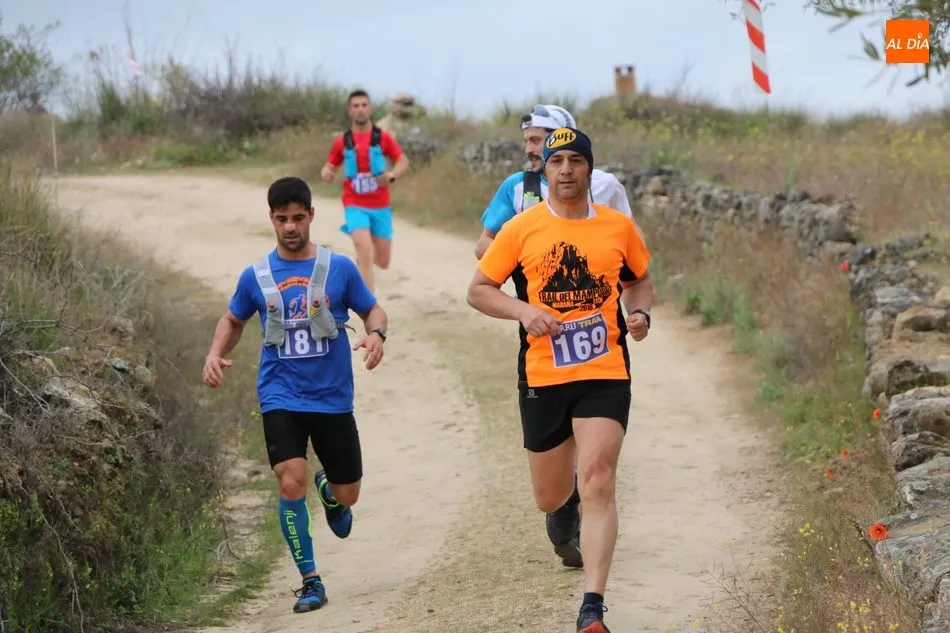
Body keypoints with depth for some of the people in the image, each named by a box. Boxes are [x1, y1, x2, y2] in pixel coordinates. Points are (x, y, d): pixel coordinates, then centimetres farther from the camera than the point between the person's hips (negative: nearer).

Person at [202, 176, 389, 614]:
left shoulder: (339, 268, -3)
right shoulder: (256, 276, 1)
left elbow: (372, 310, 7)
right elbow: (233, 320, 17)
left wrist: (376, 334, -16)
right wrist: (215, 355, -2)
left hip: (333, 399, 1)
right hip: (281, 400, 0)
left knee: (347, 495, 9)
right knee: (291, 483, -19)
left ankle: (328, 490, 49)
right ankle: (310, 581, -4)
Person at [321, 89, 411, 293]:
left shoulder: (382, 137, -2)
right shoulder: (342, 142, 0)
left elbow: (404, 162, 2)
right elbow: (330, 166, 9)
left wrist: (391, 175, -19)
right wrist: (326, 173, -15)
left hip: (381, 206, 1)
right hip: (355, 206, -1)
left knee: (383, 262, 7)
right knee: (364, 249, -22)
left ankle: (363, 259, 46)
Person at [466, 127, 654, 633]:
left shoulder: (619, 226, 5)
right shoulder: (521, 230, 0)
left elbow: (641, 281, 21)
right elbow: (478, 291, 4)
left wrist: (640, 313, -1)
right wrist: (525, 311, -14)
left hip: (605, 373, -1)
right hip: (542, 377, 1)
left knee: (597, 486, -17)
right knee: (550, 500, 10)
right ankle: (571, 485, 50)